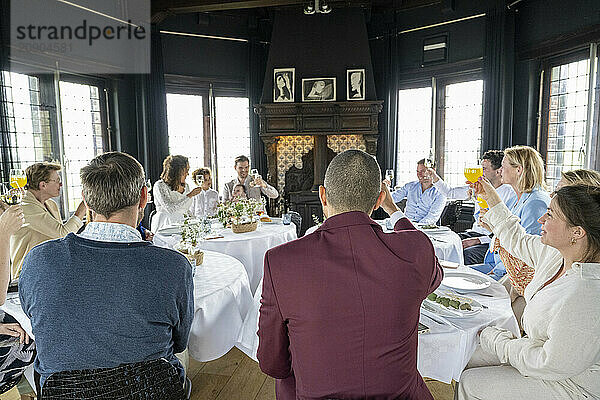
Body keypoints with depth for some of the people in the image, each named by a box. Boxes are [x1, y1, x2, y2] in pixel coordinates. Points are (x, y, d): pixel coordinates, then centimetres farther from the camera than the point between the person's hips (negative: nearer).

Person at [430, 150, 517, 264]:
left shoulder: (510, 193, -10)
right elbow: (450, 192, 18)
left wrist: (477, 240, -21)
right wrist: (434, 177, 3)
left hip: (491, 241, -6)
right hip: (474, 232, 7)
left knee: (464, 254, -34)